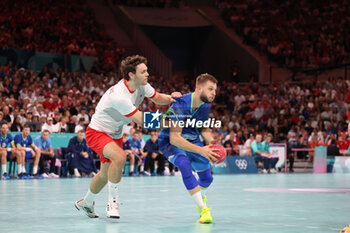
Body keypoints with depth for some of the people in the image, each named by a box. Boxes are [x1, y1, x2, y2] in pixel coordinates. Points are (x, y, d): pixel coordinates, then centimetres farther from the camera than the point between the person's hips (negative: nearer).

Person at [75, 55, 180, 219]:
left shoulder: (141, 85, -10)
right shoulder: (119, 95, -35)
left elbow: (157, 98, 5)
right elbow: (142, 121, -32)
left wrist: (170, 98, -18)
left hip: (114, 134, 9)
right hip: (97, 132, -9)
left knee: (105, 174, 17)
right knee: (119, 157, -34)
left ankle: (86, 202, 42)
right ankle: (112, 202, -20)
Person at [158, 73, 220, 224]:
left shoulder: (206, 105, -9)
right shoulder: (180, 105, -32)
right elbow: (174, 138, -36)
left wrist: (211, 141, -14)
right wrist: (200, 150, -42)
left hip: (192, 140, 7)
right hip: (170, 142, -7)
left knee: (207, 177, 9)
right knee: (184, 164, -36)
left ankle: (200, 196, 49)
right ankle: (203, 209, -30)